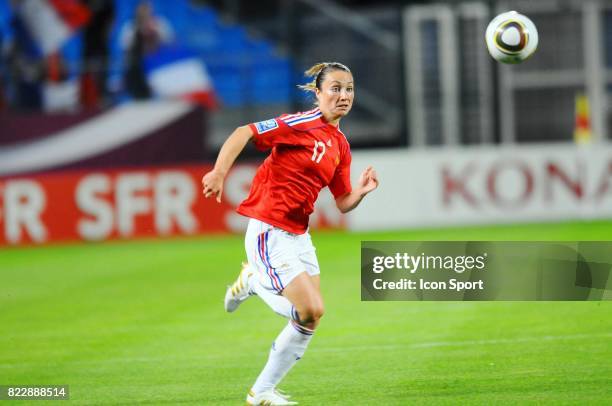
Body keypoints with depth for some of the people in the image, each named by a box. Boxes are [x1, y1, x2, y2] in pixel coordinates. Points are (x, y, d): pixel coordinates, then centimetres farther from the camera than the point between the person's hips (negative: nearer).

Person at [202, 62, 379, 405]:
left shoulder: (341, 146, 11)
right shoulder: (303, 124, -13)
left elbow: (343, 204, 14)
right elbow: (243, 133, -18)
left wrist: (362, 190, -7)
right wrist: (219, 172, -31)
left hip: (299, 235, 8)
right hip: (269, 232, -8)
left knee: (313, 317, 6)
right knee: (310, 310, -15)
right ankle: (253, 280, 11)